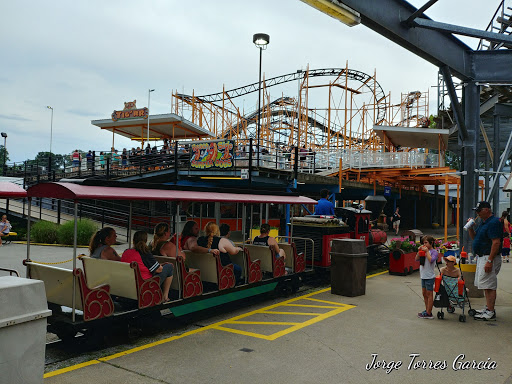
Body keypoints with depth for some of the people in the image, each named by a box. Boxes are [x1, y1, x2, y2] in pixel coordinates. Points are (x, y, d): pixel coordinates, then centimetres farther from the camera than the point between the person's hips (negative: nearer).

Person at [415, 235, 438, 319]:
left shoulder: (434, 252, -9)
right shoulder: (423, 250, 9)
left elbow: (431, 260, -26)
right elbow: (416, 259, 8)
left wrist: (427, 251, -19)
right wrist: (419, 251, -4)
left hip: (430, 276, -7)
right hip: (423, 276, 7)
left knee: (429, 294, -1)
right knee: (424, 294, 14)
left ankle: (428, 313, 3)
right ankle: (427, 310, 25)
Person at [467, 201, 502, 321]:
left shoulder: (494, 222, -17)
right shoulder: (483, 222, 15)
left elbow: (496, 242, -24)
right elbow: (474, 237, 24)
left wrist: (489, 261, -26)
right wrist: (470, 228, 4)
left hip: (489, 257, -10)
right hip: (481, 257, 10)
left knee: (489, 286, -8)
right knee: (486, 285, 15)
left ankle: (490, 313, -4)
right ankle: (488, 308, 24)